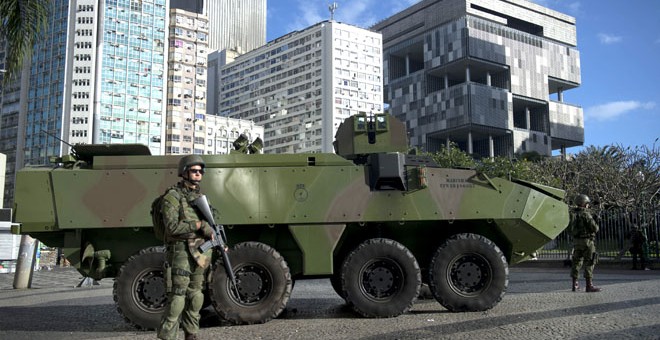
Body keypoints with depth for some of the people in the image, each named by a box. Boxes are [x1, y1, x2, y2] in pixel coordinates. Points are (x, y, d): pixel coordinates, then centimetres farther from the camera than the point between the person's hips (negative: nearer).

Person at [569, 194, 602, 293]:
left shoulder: (573, 213, 8)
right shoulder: (585, 214, -15)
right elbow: (595, 228, -16)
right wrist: (595, 227, 6)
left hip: (576, 240, 7)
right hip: (587, 240, -7)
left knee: (576, 262, 12)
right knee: (589, 263, -4)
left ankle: (575, 284, 15)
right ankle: (589, 285, -6)